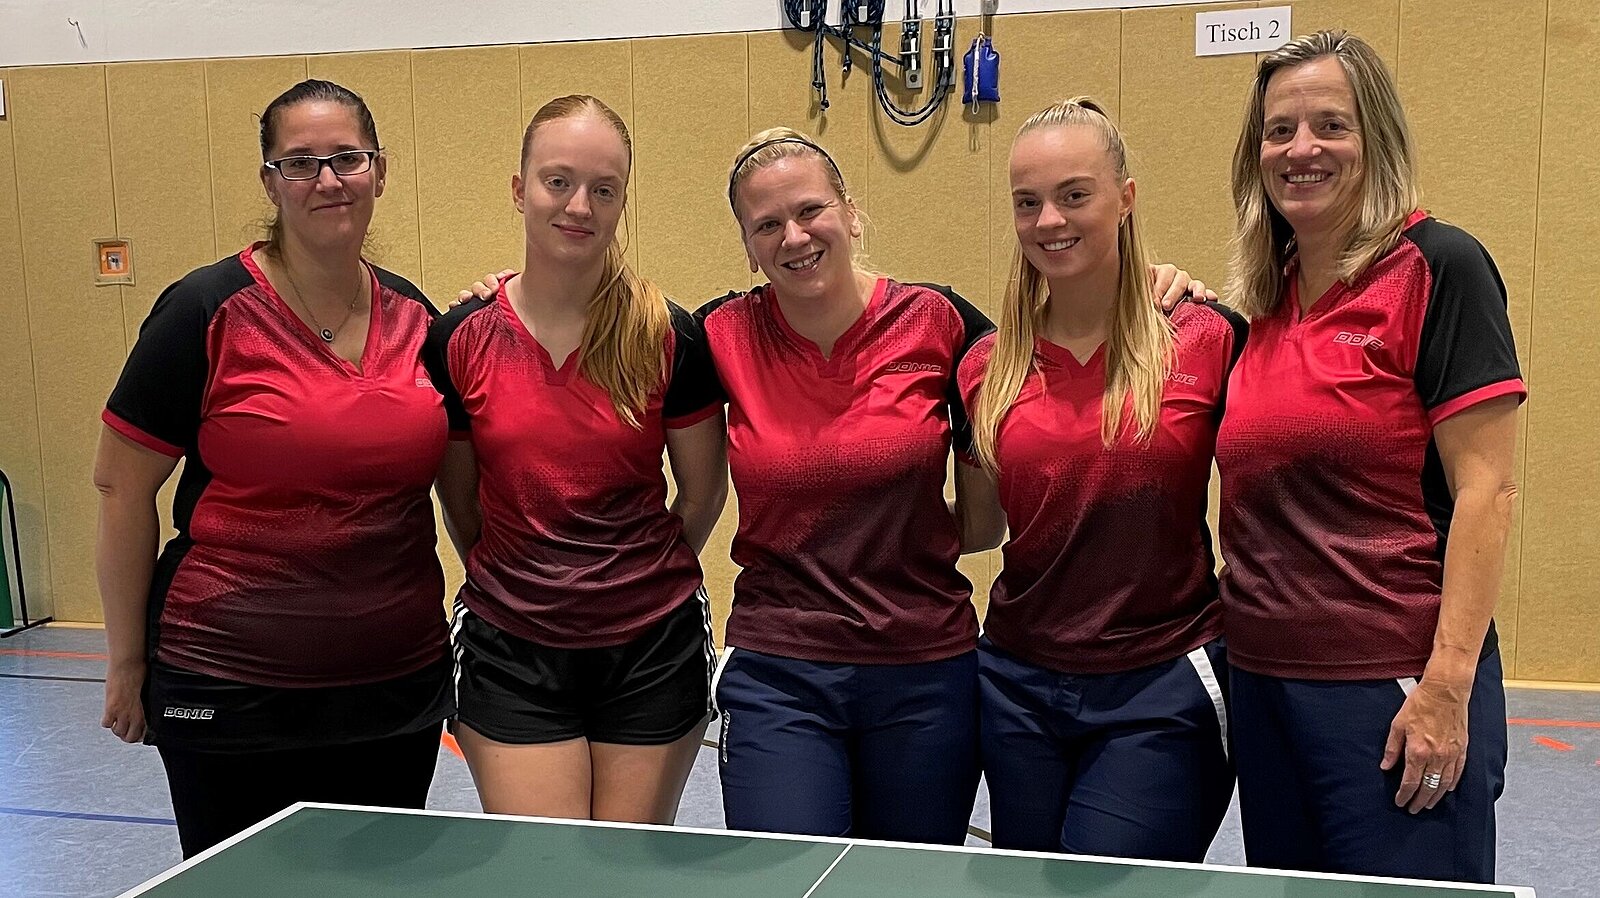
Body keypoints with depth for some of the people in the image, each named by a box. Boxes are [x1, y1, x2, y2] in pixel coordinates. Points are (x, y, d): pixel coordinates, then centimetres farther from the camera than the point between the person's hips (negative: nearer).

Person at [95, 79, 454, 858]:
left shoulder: (414, 316, 4)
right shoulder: (207, 312, -9)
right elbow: (122, 487, -5)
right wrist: (128, 660, -2)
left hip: (397, 688, 4)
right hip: (232, 696, -4)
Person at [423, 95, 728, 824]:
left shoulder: (669, 339, -7)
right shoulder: (460, 341, -4)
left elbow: (703, 495, 4)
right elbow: (459, 504, 7)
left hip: (651, 652, 0)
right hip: (510, 654, 0)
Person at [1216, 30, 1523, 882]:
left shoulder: (1439, 268, -8)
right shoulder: (1263, 299, 11)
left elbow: (1485, 488, -13)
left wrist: (1447, 687, -18)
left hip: (1391, 692, -7)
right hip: (1260, 679, 7)